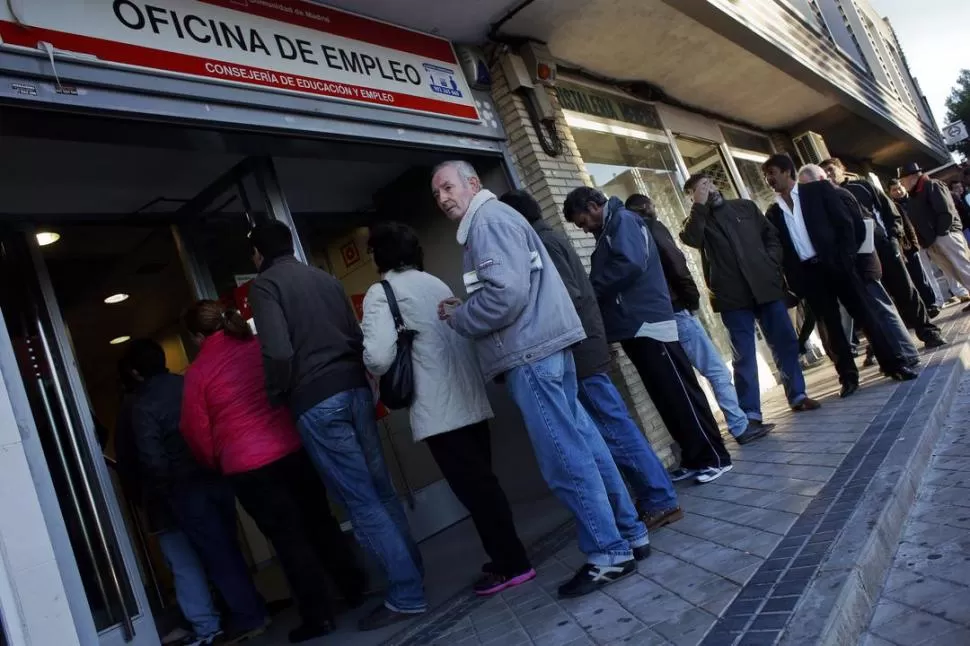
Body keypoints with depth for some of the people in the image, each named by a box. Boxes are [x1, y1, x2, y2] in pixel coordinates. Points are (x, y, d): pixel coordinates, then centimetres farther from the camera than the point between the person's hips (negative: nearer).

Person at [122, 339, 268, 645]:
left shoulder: (141, 406, -11)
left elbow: (153, 461, -15)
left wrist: (162, 496, -1)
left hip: (185, 490, -5)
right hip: (217, 478, 5)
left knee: (215, 554, 6)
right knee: (227, 548, 17)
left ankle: (248, 617, 15)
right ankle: (253, 611, 27)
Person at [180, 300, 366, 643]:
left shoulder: (198, 371, -4)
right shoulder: (262, 346, 3)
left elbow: (196, 432, 1)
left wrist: (217, 463, 18)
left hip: (247, 466, -3)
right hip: (294, 447, 4)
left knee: (287, 538, 6)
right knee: (320, 521, 17)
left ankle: (318, 617, 14)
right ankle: (355, 590, 27)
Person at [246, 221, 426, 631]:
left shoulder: (264, 285, -1)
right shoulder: (326, 279, 18)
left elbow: (278, 352, -14)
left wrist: (275, 397, 1)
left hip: (316, 401, -6)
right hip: (355, 387, 7)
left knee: (361, 501, -2)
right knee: (381, 490, 13)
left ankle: (407, 596, 3)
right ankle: (413, 574, 20)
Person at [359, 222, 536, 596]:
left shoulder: (381, 293, -6)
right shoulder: (437, 284, 16)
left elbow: (378, 357, -17)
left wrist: (377, 371, 4)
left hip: (438, 410, -7)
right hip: (470, 399, 8)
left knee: (471, 487, 0)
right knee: (481, 481, 15)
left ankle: (511, 565, 8)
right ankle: (507, 558, 25)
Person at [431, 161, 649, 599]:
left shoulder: (488, 220, -8)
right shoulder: (489, 222, 24)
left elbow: (506, 293, -22)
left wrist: (457, 318, -7)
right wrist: (464, 311, 12)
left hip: (530, 355, -11)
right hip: (539, 349, 11)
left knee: (566, 461, -3)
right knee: (584, 446, 13)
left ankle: (609, 555, 7)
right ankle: (629, 536, 23)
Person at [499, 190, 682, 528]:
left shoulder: (543, 243, -11)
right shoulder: (550, 238, 19)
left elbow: (567, 297, -20)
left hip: (579, 352, -10)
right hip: (587, 348, 10)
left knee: (616, 431, -4)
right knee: (617, 428, 13)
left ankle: (660, 502, 5)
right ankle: (655, 498, 21)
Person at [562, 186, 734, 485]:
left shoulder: (623, 220, -5)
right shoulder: (608, 232, 24)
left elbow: (630, 264, -21)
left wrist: (590, 291, -14)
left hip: (648, 322, -9)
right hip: (634, 325, 9)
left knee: (681, 394, -4)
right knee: (666, 398, 11)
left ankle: (715, 458, 5)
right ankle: (694, 458, 18)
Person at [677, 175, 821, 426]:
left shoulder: (745, 206, 15)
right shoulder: (698, 219, 7)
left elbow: (772, 235, 16)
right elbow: (691, 239, -16)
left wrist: (771, 263, 1)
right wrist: (700, 205, -13)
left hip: (765, 285, 3)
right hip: (733, 295, -3)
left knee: (786, 342, 10)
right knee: (744, 355, -3)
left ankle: (797, 395, 25)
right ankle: (750, 413, 1)